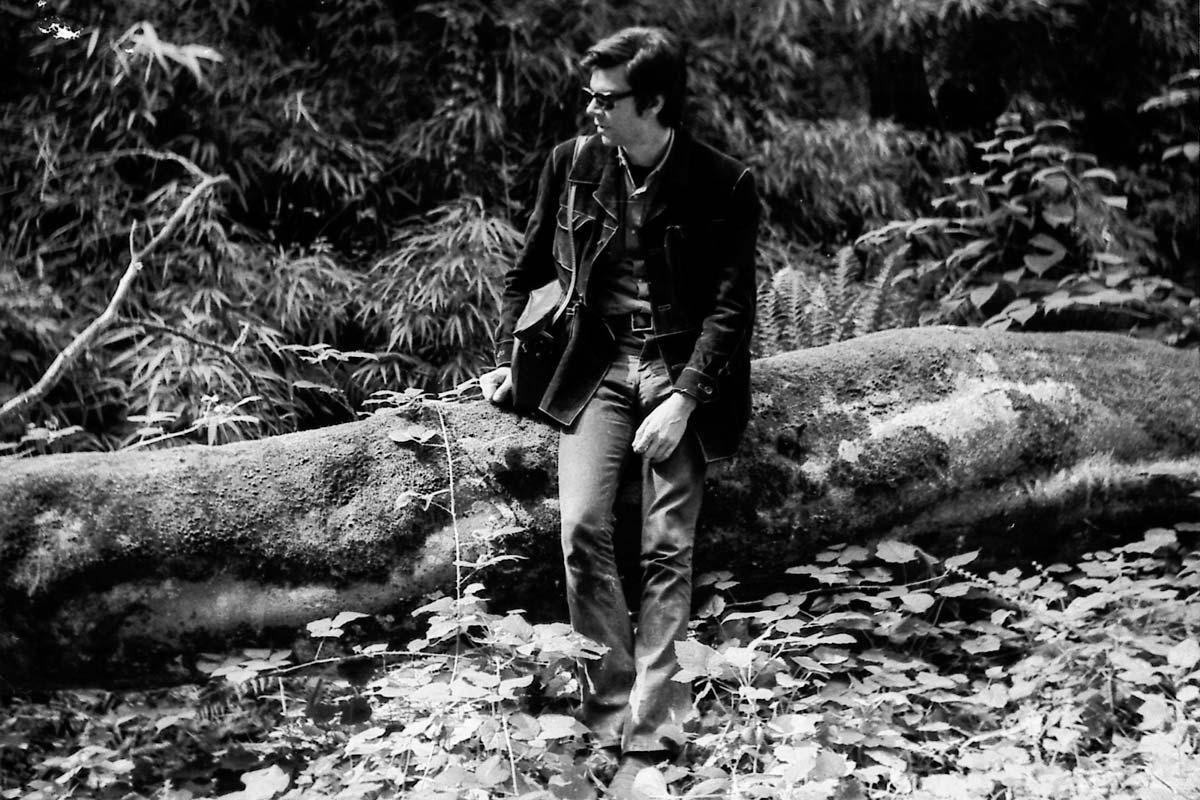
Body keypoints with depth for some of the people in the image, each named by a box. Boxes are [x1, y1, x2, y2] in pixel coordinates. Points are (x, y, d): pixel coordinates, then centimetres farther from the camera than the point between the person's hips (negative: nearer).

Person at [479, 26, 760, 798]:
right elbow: (530, 271, 13)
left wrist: (684, 399, -19)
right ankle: (609, 713, -2)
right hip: (598, 367, 3)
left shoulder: (724, 185, -8)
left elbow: (732, 306, -9)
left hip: (683, 370, -2)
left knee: (667, 551, -8)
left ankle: (651, 738, -3)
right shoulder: (572, 163, 2)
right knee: (582, 528, -14)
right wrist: (507, 359, 3)